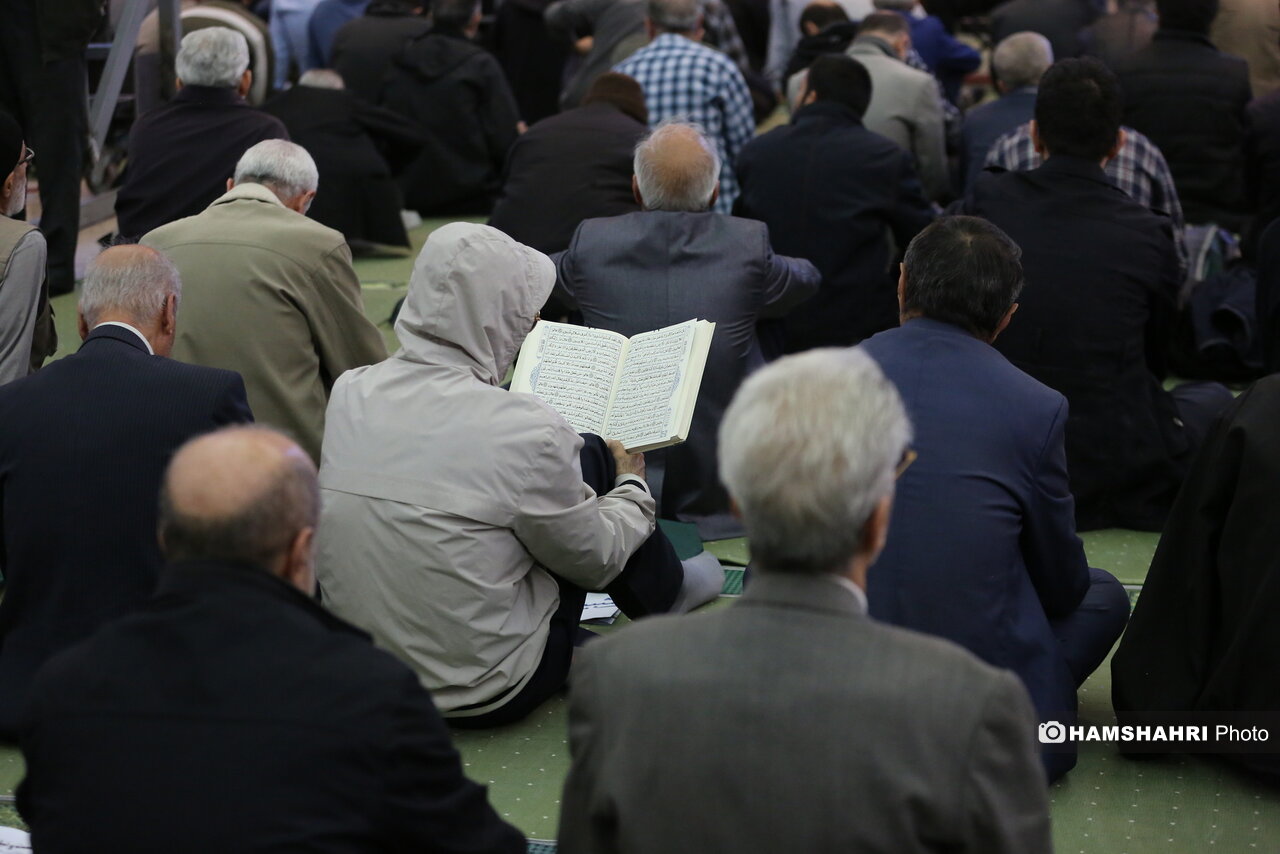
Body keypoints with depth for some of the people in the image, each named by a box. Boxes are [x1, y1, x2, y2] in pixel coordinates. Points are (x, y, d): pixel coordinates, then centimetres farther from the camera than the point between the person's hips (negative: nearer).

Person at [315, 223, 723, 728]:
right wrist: (632, 487, 15)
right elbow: (597, 560, -7)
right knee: (593, 458, 9)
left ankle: (663, 590, 44)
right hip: (487, 695, -6)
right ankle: (664, 594, 37)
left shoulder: (348, 394, -6)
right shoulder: (524, 431, -23)